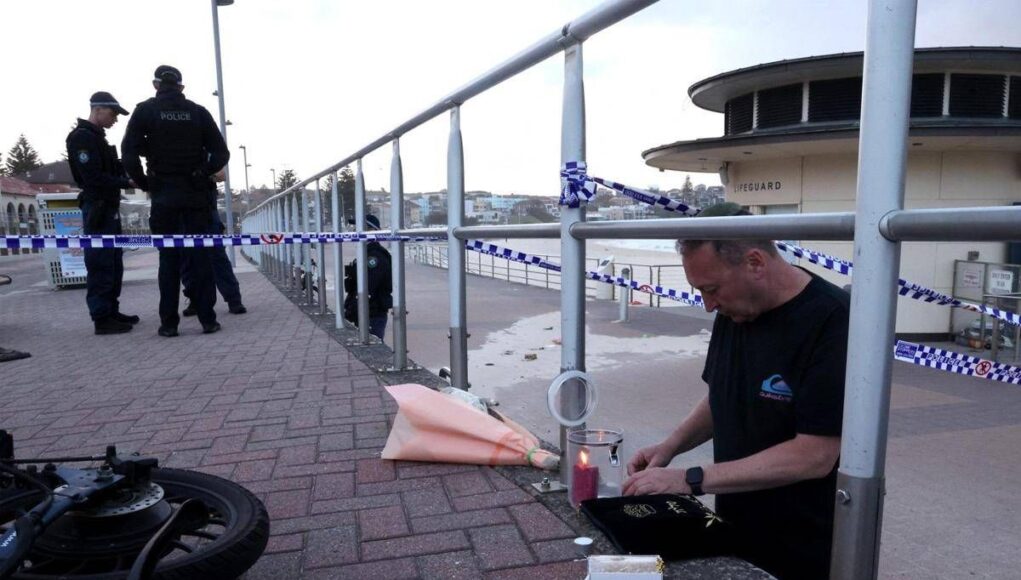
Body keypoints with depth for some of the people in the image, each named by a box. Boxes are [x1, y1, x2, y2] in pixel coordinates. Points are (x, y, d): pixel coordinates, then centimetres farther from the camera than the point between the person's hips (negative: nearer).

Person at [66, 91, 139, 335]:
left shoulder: (97, 137, 20)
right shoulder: (81, 137, -11)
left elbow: (110, 169, 19)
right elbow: (94, 177, -20)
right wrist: (127, 183, -18)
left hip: (109, 207, 10)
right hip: (97, 207, -10)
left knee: (114, 262, 13)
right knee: (100, 264, -8)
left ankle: (111, 311, 21)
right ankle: (102, 318, -4)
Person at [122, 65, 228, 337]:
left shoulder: (146, 110, 1)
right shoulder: (198, 112, 5)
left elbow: (129, 153, -8)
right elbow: (221, 153, 1)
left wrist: (144, 182, 4)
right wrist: (202, 175, 9)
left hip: (164, 195, -1)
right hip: (196, 194, 1)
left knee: (169, 258, 4)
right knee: (200, 255, 3)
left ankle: (168, 322, 5)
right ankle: (208, 318, 2)